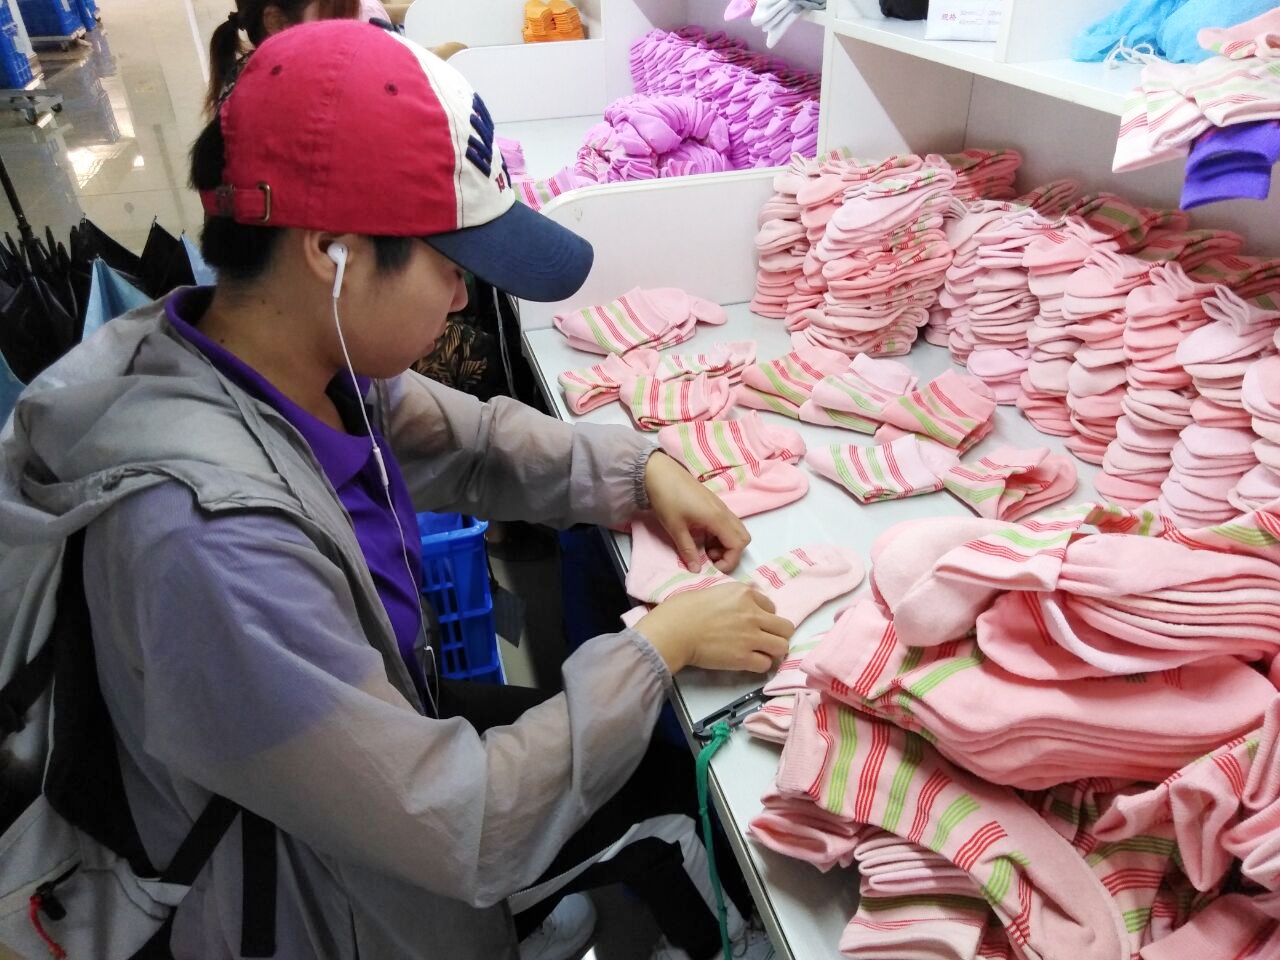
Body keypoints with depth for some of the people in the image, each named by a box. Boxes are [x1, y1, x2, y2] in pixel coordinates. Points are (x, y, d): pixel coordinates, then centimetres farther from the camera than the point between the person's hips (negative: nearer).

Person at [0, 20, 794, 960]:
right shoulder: (213, 540, -40)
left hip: (386, 719, 6)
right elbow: (465, 834, -32)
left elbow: (469, 436, 4)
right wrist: (661, 645, -24)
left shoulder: (310, 355, -16)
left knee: (685, 744, 13)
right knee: (704, 792, 6)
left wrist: (642, 469, -7)